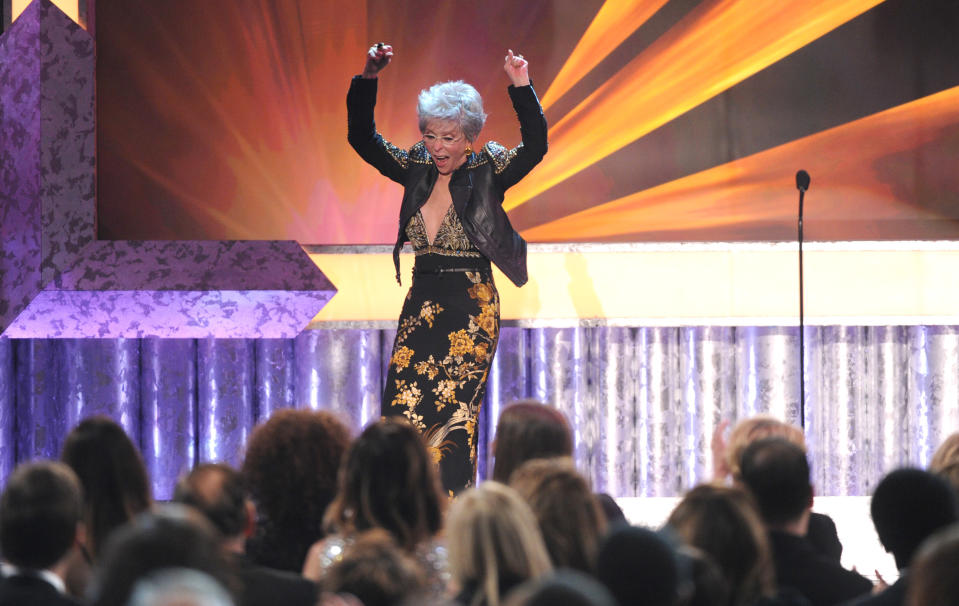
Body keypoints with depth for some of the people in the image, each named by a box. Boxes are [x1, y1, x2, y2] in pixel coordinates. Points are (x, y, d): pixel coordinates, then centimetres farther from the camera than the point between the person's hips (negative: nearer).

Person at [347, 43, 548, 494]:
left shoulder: (487, 172, -4)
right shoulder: (416, 170, 8)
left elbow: (535, 148, -19)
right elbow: (362, 138, 3)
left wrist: (521, 89, -30)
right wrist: (367, 80, -10)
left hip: (471, 308, -5)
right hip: (421, 305, 5)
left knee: (452, 416, -6)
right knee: (402, 411, -3)